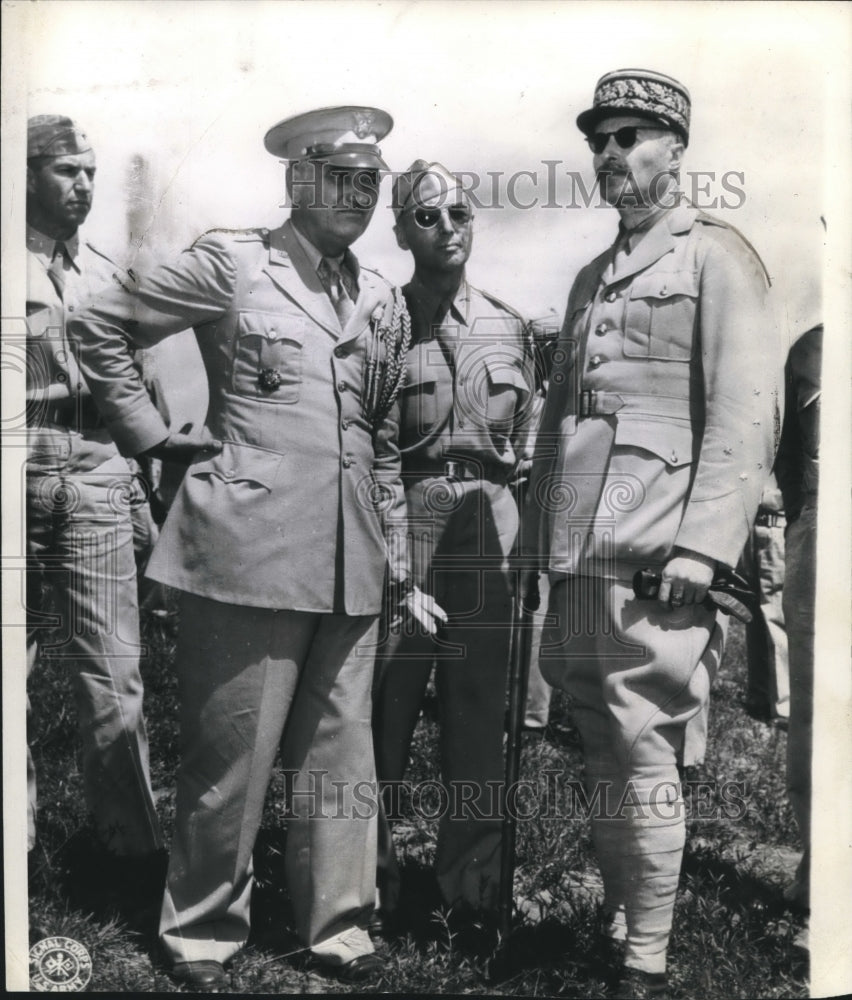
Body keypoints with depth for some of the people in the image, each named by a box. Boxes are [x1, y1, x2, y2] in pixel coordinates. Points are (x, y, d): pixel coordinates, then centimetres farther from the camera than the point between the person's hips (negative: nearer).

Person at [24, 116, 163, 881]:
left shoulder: (108, 274, 15)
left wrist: (142, 488, 15)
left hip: (98, 474, 3)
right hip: (21, 470, -3)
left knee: (115, 675, 2)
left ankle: (129, 842, 14)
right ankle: (17, 830, 21)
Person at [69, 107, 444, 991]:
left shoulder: (384, 302, 16)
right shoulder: (229, 263, 1)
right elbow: (101, 327, 6)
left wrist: (397, 551, 17)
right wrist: (151, 433, 0)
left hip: (350, 568, 5)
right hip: (246, 549, -4)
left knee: (341, 757, 11)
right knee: (227, 755, 5)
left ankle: (339, 925, 28)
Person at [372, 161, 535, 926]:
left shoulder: (508, 325, 10)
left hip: (489, 533, 4)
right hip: (401, 527, -3)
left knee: (479, 712, 10)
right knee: (385, 705, 3)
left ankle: (472, 877, 26)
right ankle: (371, 878, 22)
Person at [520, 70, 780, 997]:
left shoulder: (717, 257, 1)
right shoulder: (591, 276, 22)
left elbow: (745, 417, -9)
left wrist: (702, 545, -17)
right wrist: (534, 532, 16)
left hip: (654, 555, -6)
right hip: (576, 554, 7)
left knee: (643, 752, -3)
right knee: (599, 748, 13)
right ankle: (610, 924, 28)